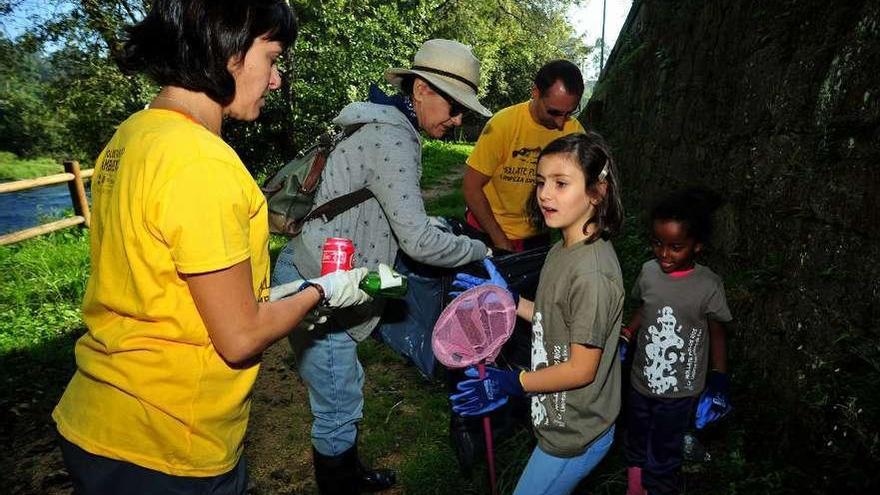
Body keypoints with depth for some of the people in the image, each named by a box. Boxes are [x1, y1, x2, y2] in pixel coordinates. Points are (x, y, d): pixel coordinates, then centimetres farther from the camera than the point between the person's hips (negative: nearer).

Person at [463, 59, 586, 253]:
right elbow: (472, 187, -15)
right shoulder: (502, 124, -20)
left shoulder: (574, 130, -12)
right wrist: (499, 239, -15)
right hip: (488, 231, -2)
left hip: (536, 235, 3)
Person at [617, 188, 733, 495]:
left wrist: (719, 380, -8)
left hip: (678, 391, -4)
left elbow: (717, 334, -5)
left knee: (663, 457, 12)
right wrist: (624, 339, -2)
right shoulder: (649, 271, -10)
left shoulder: (708, 286, -18)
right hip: (641, 381, 4)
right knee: (636, 447, 24)